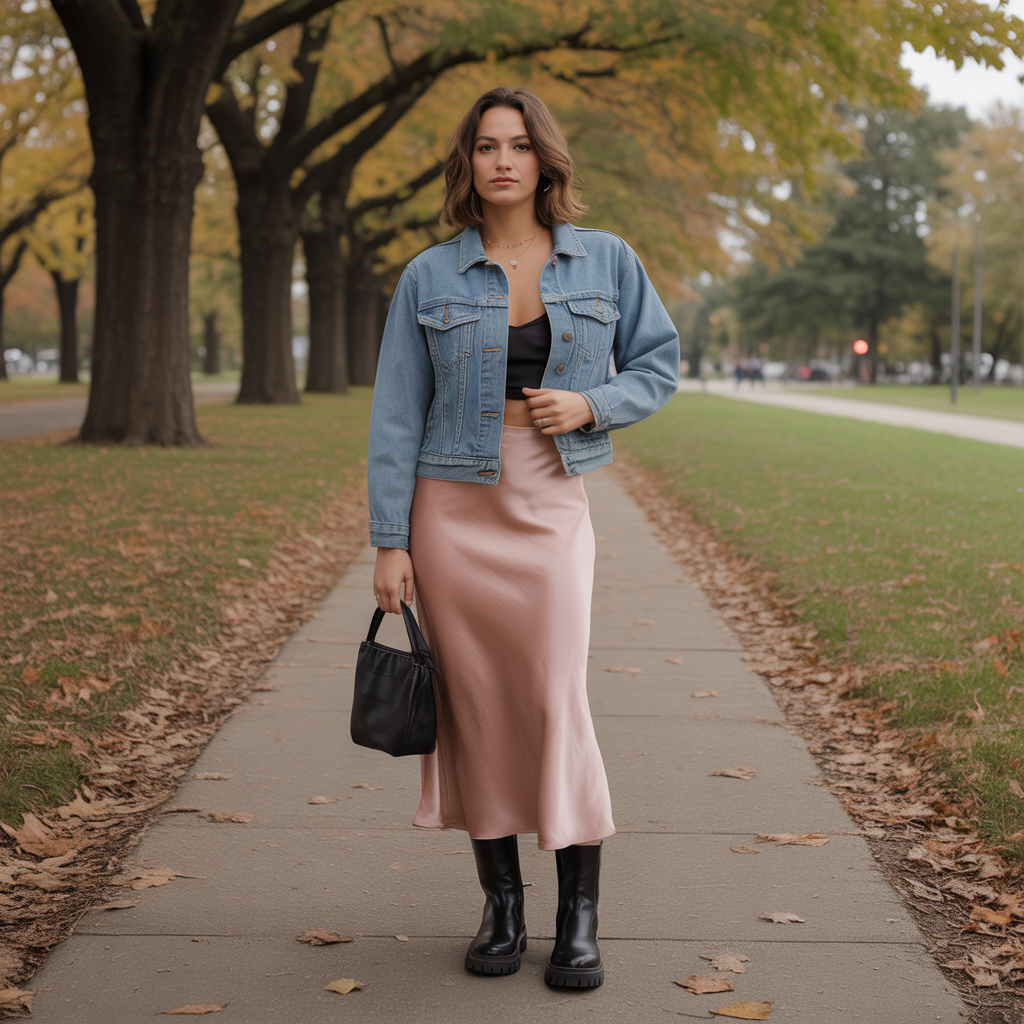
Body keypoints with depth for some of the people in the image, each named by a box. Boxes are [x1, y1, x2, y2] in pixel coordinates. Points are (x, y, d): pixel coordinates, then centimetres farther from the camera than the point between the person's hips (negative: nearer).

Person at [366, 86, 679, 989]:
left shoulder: (606, 261, 3)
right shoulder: (428, 279, 2)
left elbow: (659, 364, 11)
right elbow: (398, 415, 2)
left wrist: (592, 404, -9)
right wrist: (390, 541, -2)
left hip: (552, 506, -1)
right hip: (451, 506, 1)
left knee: (558, 705, -7)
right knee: (475, 706, 4)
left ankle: (579, 916, 7)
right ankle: (502, 906, 18)